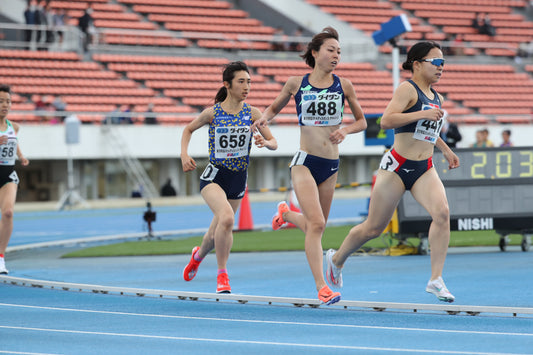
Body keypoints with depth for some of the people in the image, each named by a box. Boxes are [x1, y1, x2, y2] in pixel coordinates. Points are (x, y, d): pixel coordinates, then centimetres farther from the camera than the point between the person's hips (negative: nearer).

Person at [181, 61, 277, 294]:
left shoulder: (252, 113, -4)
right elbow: (189, 129, 10)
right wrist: (184, 155, -5)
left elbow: (274, 143, 0)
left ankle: (199, 254, 51)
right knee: (226, 218, -30)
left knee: (219, 231, 15)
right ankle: (222, 275, -16)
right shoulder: (212, 113, -8)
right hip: (214, 176, -3)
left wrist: (265, 142, -24)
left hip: (239, 178, 4)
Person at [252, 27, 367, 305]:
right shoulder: (296, 83, 1)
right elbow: (274, 107, 18)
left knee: (315, 226, 13)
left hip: (331, 166, 4)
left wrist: (345, 130, -7)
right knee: (316, 223, -18)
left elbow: (361, 121, 13)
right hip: (305, 163, -3)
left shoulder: (343, 85, 4)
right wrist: (264, 118, -4)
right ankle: (321, 287, -16)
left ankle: (286, 213, 48)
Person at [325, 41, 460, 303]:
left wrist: (445, 150, 32)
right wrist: (422, 114, -29)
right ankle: (337, 259, 32)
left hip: (424, 170, 6)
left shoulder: (436, 97, 14)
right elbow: (386, 120, -26)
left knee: (441, 213, -21)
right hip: (397, 167, -6)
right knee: (374, 227, 5)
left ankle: (436, 280, -18)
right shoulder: (407, 89, -11)